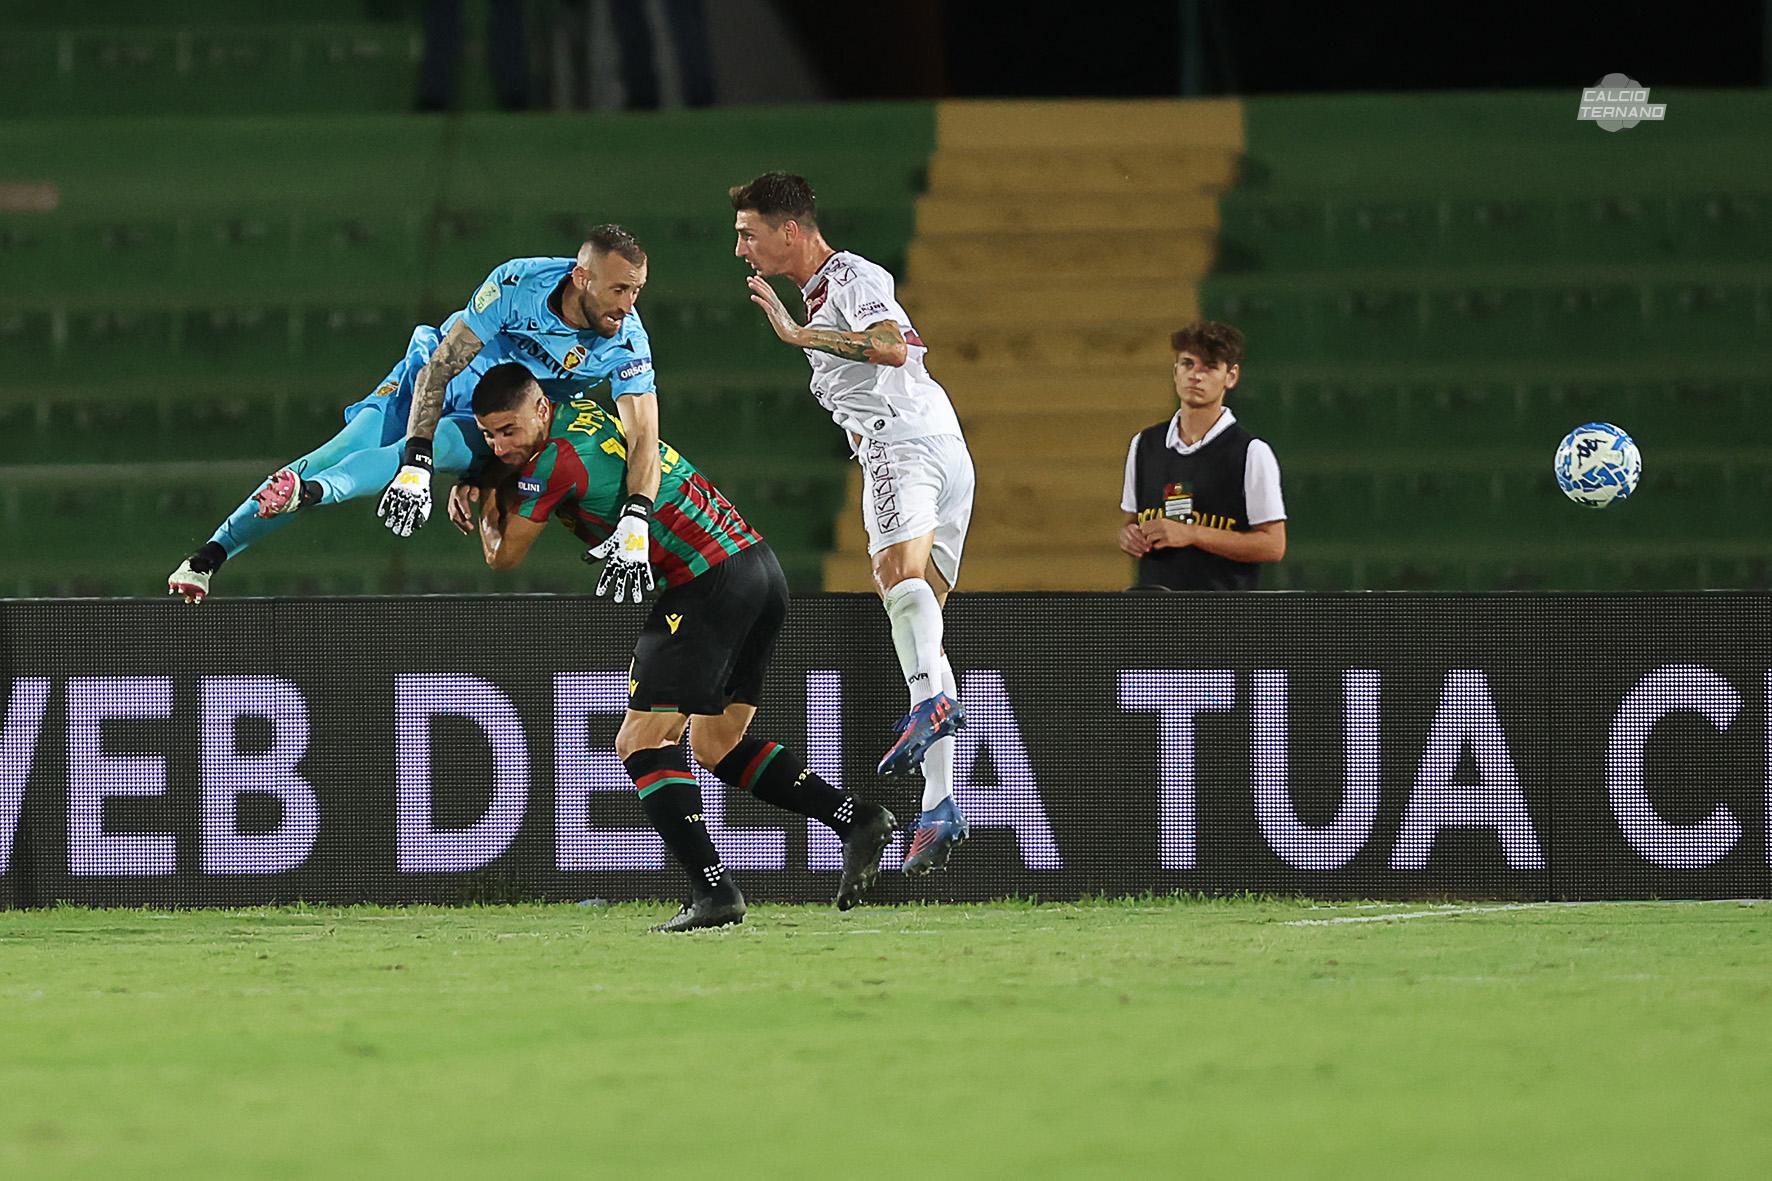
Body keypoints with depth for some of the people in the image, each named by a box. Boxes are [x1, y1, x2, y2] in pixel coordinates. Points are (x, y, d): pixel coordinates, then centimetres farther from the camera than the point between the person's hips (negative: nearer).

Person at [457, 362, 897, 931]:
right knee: (717, 746, 17)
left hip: (708, 583, -10)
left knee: (641, 743, -6)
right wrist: (466, 485, 19)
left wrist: (486, 502, 18)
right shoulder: (585, 414, 14)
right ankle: (858, 821, 11)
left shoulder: (555, 462, -14)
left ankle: (713, 890, -16)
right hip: (758, 568, 10)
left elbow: (503, 557, 0)